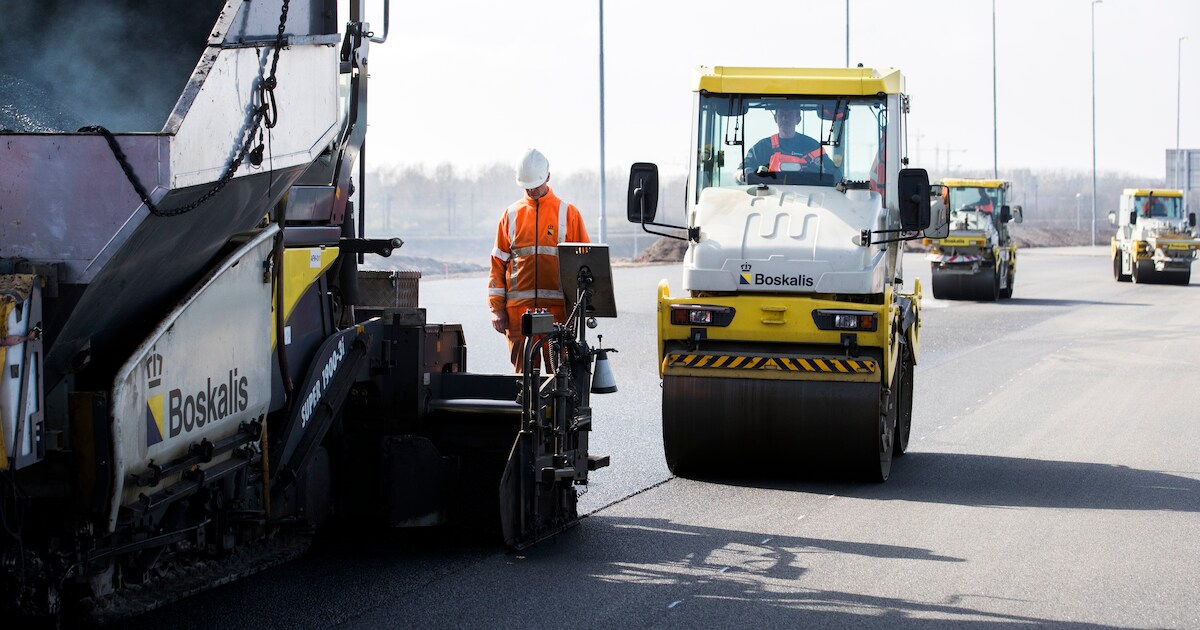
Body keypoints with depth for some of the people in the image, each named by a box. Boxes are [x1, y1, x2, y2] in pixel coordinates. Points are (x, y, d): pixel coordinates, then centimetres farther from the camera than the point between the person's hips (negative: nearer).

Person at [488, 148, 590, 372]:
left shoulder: (568, 213, 8)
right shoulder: (511, 215, 13)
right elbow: (498, 263, 13)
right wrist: (496, 308, 5)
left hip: (557, 308, -2)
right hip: (518, 309, 2)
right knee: (523, 368, 0)